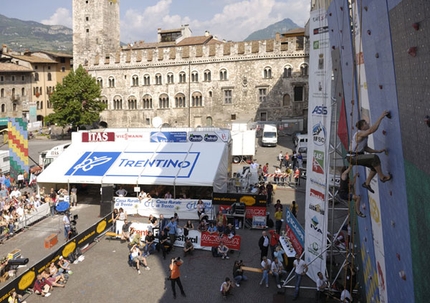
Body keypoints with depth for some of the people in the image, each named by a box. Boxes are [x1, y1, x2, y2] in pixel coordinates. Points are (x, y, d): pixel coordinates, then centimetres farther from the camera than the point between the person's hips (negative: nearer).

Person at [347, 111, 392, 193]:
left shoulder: (364, 135, 12)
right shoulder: (360, 133, -18)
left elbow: (366, 148, 15)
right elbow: (373, 129, -34)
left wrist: (378, 151, 8)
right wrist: (381, 117, -30)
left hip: (357, 156, 11)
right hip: (353, 157, -11)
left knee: (375, 166, 13)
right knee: (374, 157, -26)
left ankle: (367, 183, 22)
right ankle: (382, 177, -10)